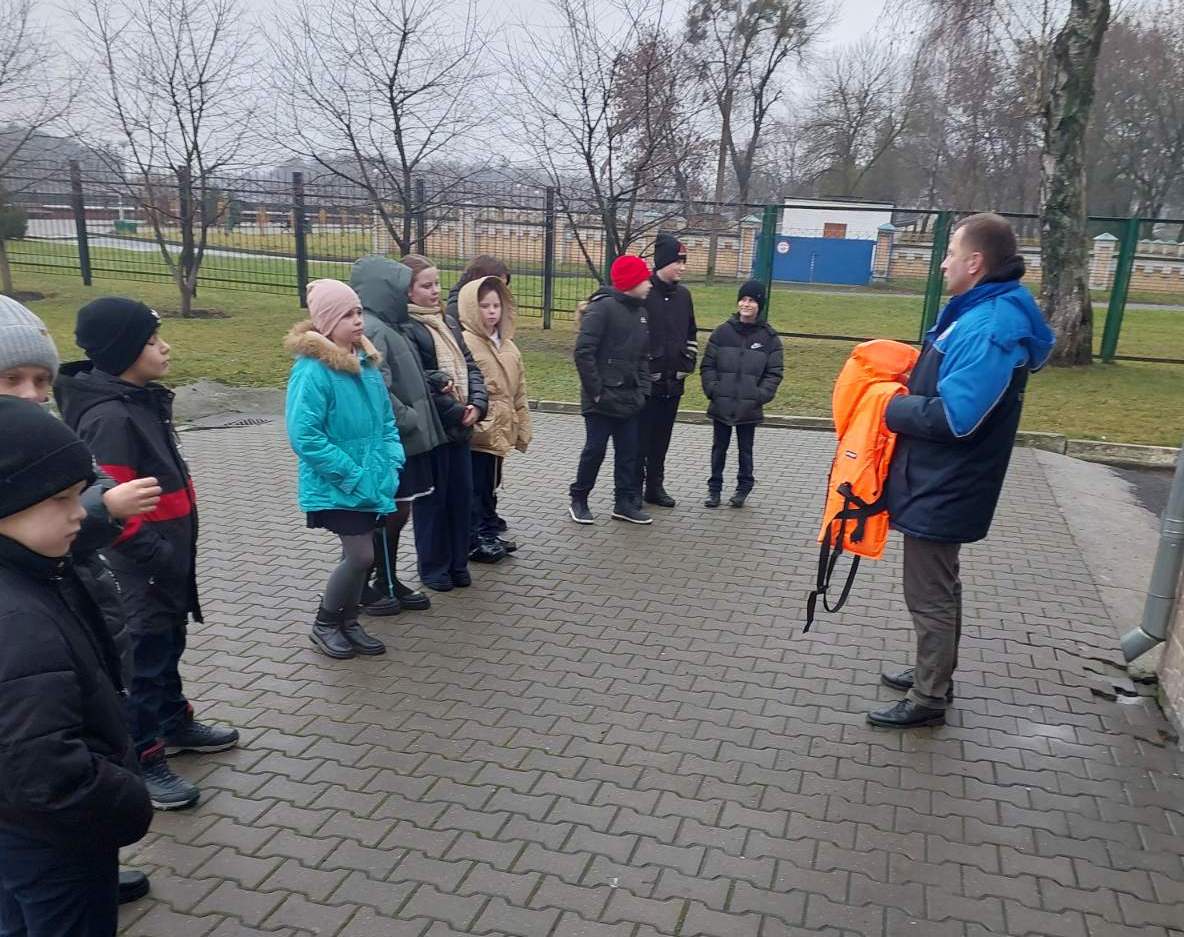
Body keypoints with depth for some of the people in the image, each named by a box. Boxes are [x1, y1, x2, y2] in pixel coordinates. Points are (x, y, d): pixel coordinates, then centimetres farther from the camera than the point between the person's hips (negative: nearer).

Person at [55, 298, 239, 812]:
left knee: (169, 643, 23)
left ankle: (175, 724, 41)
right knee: (145, 657, 3)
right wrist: (158, 558, -21)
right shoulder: (109, 418, -24)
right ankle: (143, 761, 18)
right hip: (143, 566, -10)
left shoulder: (141, 401, 7)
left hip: (169, 554, 10)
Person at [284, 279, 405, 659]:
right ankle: (324, 624, 17)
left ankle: (348, 622, 34)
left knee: (360, 555, 15)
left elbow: (386, 418, 15)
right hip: (336, 487, -7)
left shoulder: (366, 362, 5)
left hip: (371, 482, 7)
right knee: (361, 555, -7)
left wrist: (392, 461, 2)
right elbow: (304, 436, -23)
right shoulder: (312, 369, -20)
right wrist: (351, 475, -20)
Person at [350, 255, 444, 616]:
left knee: (396, 512, 16)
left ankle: (388, 581, 27)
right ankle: (361, 587, 15)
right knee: (387, 513, 1)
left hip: (402, 439, 9)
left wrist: (436, 384, 8)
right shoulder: (371, 331, -19)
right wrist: (410, 420, -17)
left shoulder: (384, 327, 13)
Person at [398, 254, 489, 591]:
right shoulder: (405, 329, -12)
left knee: (462, 496, 12)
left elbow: (470, 367, 11)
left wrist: (477, 405, -6)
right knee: (432, 500, 5)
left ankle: (457, 562, 26)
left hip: (460, 427, 7)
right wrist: (457, 412, -14)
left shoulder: (448, 323, 13)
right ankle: (433, 568, 19)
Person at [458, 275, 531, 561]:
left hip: (500, 430, 8)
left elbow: (518, 390, 16)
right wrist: (473, 421, -21)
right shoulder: (464, 342, -12)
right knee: (475, 489, 1)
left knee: (490, 486, 18)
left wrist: (522, 428, 15)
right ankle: (474, 541, 11)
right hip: (477, 432, -8)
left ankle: (489, 535, 29)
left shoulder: (507, 345, 13)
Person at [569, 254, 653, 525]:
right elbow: (583, 351, -19)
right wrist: (595, 390, -17)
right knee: (595, 450, 1)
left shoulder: (641, 311, 11)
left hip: (630, 399, 7)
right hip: (602, 400, -7)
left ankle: (625, 502, 21)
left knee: (629, 452, 10)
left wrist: (642, 389, 6)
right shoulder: (603, 307, -14)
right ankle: (578, 500, 18)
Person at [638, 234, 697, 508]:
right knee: (640, 436, 1)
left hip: (673, 381, 6)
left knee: (662, 437, 13)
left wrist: (687, 365, 11)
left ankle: (655, 486, 24)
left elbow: (691, 334, 20)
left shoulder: (683, 295, 11)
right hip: (646, 381, -6)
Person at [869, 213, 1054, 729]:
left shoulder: (990, 328, -25)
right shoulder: (981, 311, 8)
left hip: (941, 489, -10)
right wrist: (907, 383, 2)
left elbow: (953, 417, -29)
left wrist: (891, 409, -15)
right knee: (937, 586, 22)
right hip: (938, 482, 10)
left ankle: (928, 698, 19)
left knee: (930, 595, 4)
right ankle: (932, 673, 39)